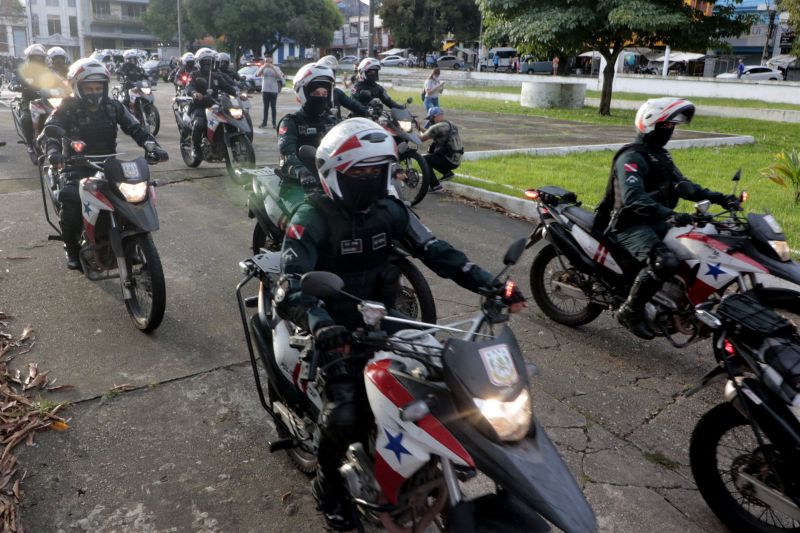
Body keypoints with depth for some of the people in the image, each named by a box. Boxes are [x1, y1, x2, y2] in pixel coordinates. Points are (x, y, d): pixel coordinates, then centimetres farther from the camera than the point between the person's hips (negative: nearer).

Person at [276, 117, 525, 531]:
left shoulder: (388, 210, 0)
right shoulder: (312, 218, -17)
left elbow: (433, 250, -2)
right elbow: (290, 287, -29)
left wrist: (488, 284, -14)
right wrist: (320, 325, -50)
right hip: (337, 331, -5)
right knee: (345, 416, -22)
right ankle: (328, 485, 11)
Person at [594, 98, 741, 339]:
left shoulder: (660, 155, 16)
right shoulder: (631, 157, -17)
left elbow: (681, 185, 15)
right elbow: (633, 198, -32)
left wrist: (718, 198, 2)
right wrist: (670, 215, -43)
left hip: (655, 222, 10)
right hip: (629, 226, -10)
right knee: (665, 262, -33)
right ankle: (630, 311, -17)